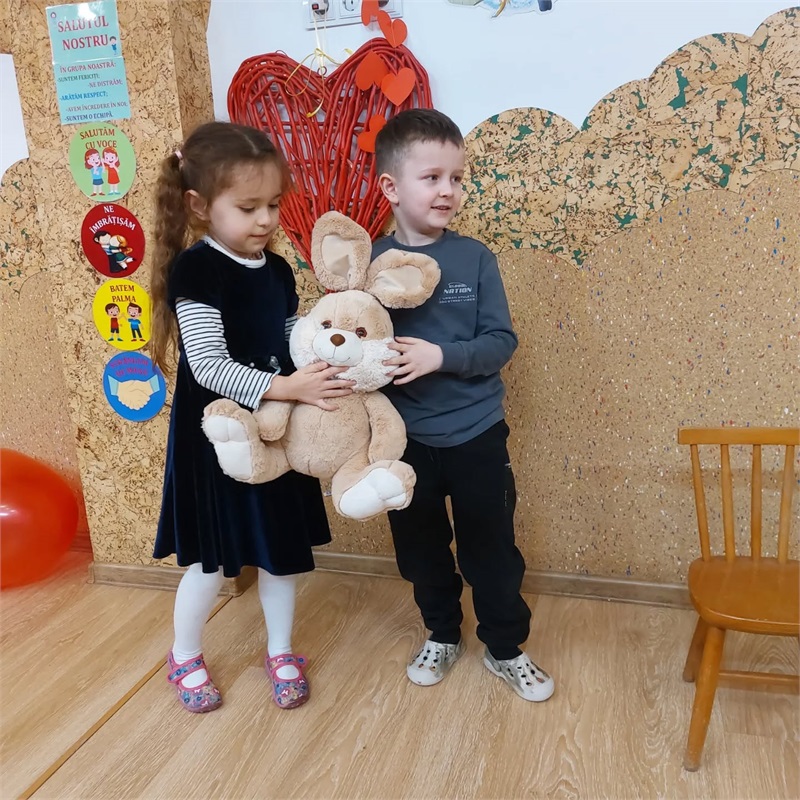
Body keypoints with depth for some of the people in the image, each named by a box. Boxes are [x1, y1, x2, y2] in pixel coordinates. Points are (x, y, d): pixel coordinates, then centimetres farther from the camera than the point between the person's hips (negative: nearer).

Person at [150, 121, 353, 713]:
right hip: (217, 441, -6)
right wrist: (284, 387, -31)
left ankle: (281, 652, 37)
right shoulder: (194, 271, -16)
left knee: (283, 550, 15)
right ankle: (186, 659, 34)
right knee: (212, 561, 8)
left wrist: (330, 368, -9)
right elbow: (207, 365, -23)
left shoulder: (278, 271, 3)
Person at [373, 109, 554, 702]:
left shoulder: (476, 259, -7)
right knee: (422, 550, 18)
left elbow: (501, 341, -10)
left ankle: (506, 649, 34)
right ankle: (443, 636, 42)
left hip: (477, 435, -1)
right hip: (406, 439, 1)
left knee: (492, 550, 11)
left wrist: (441, 356, -24)